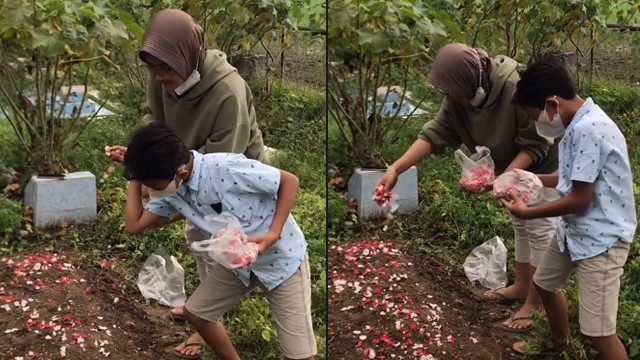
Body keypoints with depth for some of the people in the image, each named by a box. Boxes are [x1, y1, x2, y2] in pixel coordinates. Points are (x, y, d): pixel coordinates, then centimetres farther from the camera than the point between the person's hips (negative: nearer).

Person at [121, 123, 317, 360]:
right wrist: (136, 177, -13)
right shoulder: (174, 192, -9)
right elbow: (133, 225, -6)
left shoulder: (228, 168, -31)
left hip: (282, 258, -7)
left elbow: (290, 181, -23)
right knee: (195, 312, 15)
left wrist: (273, 234, -29)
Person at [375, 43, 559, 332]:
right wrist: (396, 169, -27)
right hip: (512, 168, 8)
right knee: (520, 226, 20)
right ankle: (521, 286, 36)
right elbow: (436, 133, -18)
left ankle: (534, 303, 8)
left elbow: (535, 145, -31)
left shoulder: (517, 89, -39)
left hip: (541, 167, -7)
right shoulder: (460, 96, -18)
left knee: (540, 231, 0)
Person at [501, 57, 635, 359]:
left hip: (600, 237, -10)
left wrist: (527, 213, -13)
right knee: (544, 283, 29)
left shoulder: (588, 129, -27)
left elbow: (579, 199, -24)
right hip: (575, 229, 11)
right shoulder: (578, 124, 4)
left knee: (598, 332, -10)